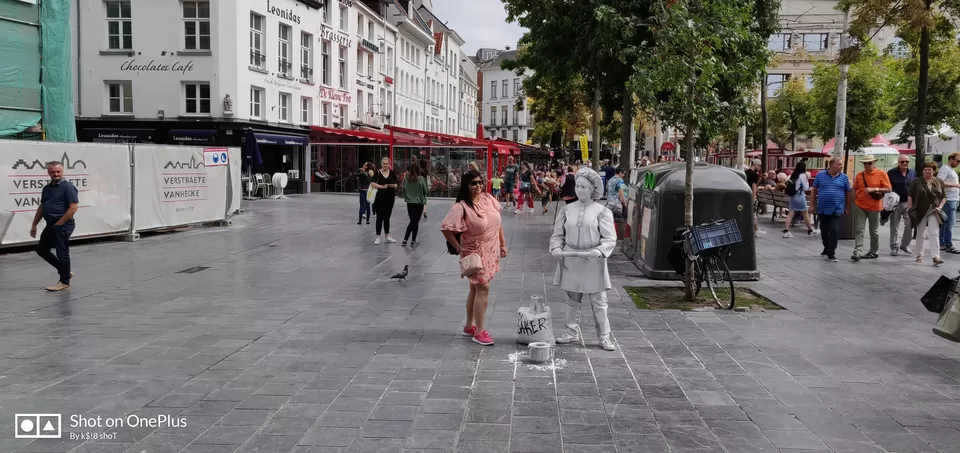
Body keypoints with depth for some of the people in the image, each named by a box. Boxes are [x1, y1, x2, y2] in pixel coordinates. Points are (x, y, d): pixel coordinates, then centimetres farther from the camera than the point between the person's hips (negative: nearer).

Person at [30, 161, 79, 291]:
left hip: (63, 226, -9)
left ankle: (64, 282, 8)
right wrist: (34, 225, 16)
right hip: (51, 225, 9)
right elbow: (41, 207, 20)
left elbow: (73, 208, -18)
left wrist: (59, 224, -17)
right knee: (41, 249, 14)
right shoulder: (47, 188, 13)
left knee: (62, 253, -3)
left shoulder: (68, 187, -12)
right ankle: (65, 271, 24)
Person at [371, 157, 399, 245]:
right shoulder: (377, 173, -4)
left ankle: (387, 236, 22)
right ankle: (378, 237, 4)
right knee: (380, 217, -2)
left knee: (387, 217, 13)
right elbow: (373, 184, -15)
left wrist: (393, 185, -16)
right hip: (380, 197, -3)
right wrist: (382, 186, -26)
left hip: (390, 198, 3)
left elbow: (397, 184, 6)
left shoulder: (392, 173, 4)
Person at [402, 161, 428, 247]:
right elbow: (425, 191, -7)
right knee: (416, 222, 8)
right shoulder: (421, 179, -14)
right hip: (419, 203, -3)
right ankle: (413, 241, 13)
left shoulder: (406, 178, -6)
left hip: (409, 203, 3)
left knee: (412, 222, 15)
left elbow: (403, 190, 2)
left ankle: (405, 240, 8)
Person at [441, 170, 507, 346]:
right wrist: (459, 248, -15)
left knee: (476, 289, 16)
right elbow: (446, 228, -23)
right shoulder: (461, 207, -20)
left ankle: (469, 326, 28)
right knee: (483, 289, -9)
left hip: (491, 252, 7)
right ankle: (479, 332, -1)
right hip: (476, 253, -7)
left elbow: (498, 221, 11)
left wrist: (503, 244, 10)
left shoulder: (488, 198, 0)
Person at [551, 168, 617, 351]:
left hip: (593, 262, -3)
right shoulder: (567, 209, 6)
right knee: (572, 300, 13)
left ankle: (604, 336, 11)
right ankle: (572, 332, 24)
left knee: (598, 301, 3)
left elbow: (610, 238, -6)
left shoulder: (602, 211, -3)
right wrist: (556, 247, -9)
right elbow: (558, 234, 10)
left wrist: (599, 251, -22)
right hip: (570, 260, 3)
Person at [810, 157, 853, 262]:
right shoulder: (820, 175, 1)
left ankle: (831, 253, -2)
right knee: (824, 231, 14)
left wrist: (847, 208, 9)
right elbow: (814, 190, 6)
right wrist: (812, 205, 3)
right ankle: (826, 248, 34)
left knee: (834, 231, -8)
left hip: (837, 210, -1)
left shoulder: (844, 177, 2)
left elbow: (848, 193, 8)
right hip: (822, 209, 1)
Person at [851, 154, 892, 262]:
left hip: (874, 207, -2)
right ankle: (857, 252, -10)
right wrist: (856, 198, 0)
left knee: (874, 231, 11)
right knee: (859, 230, -6)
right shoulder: (859, 175, 4)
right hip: (860, 206, 2)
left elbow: (888, 189, -8)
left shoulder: (881, 174, -4)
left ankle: (873, 252, 23)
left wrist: (874, 189, -19)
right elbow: (855, 189, 14)